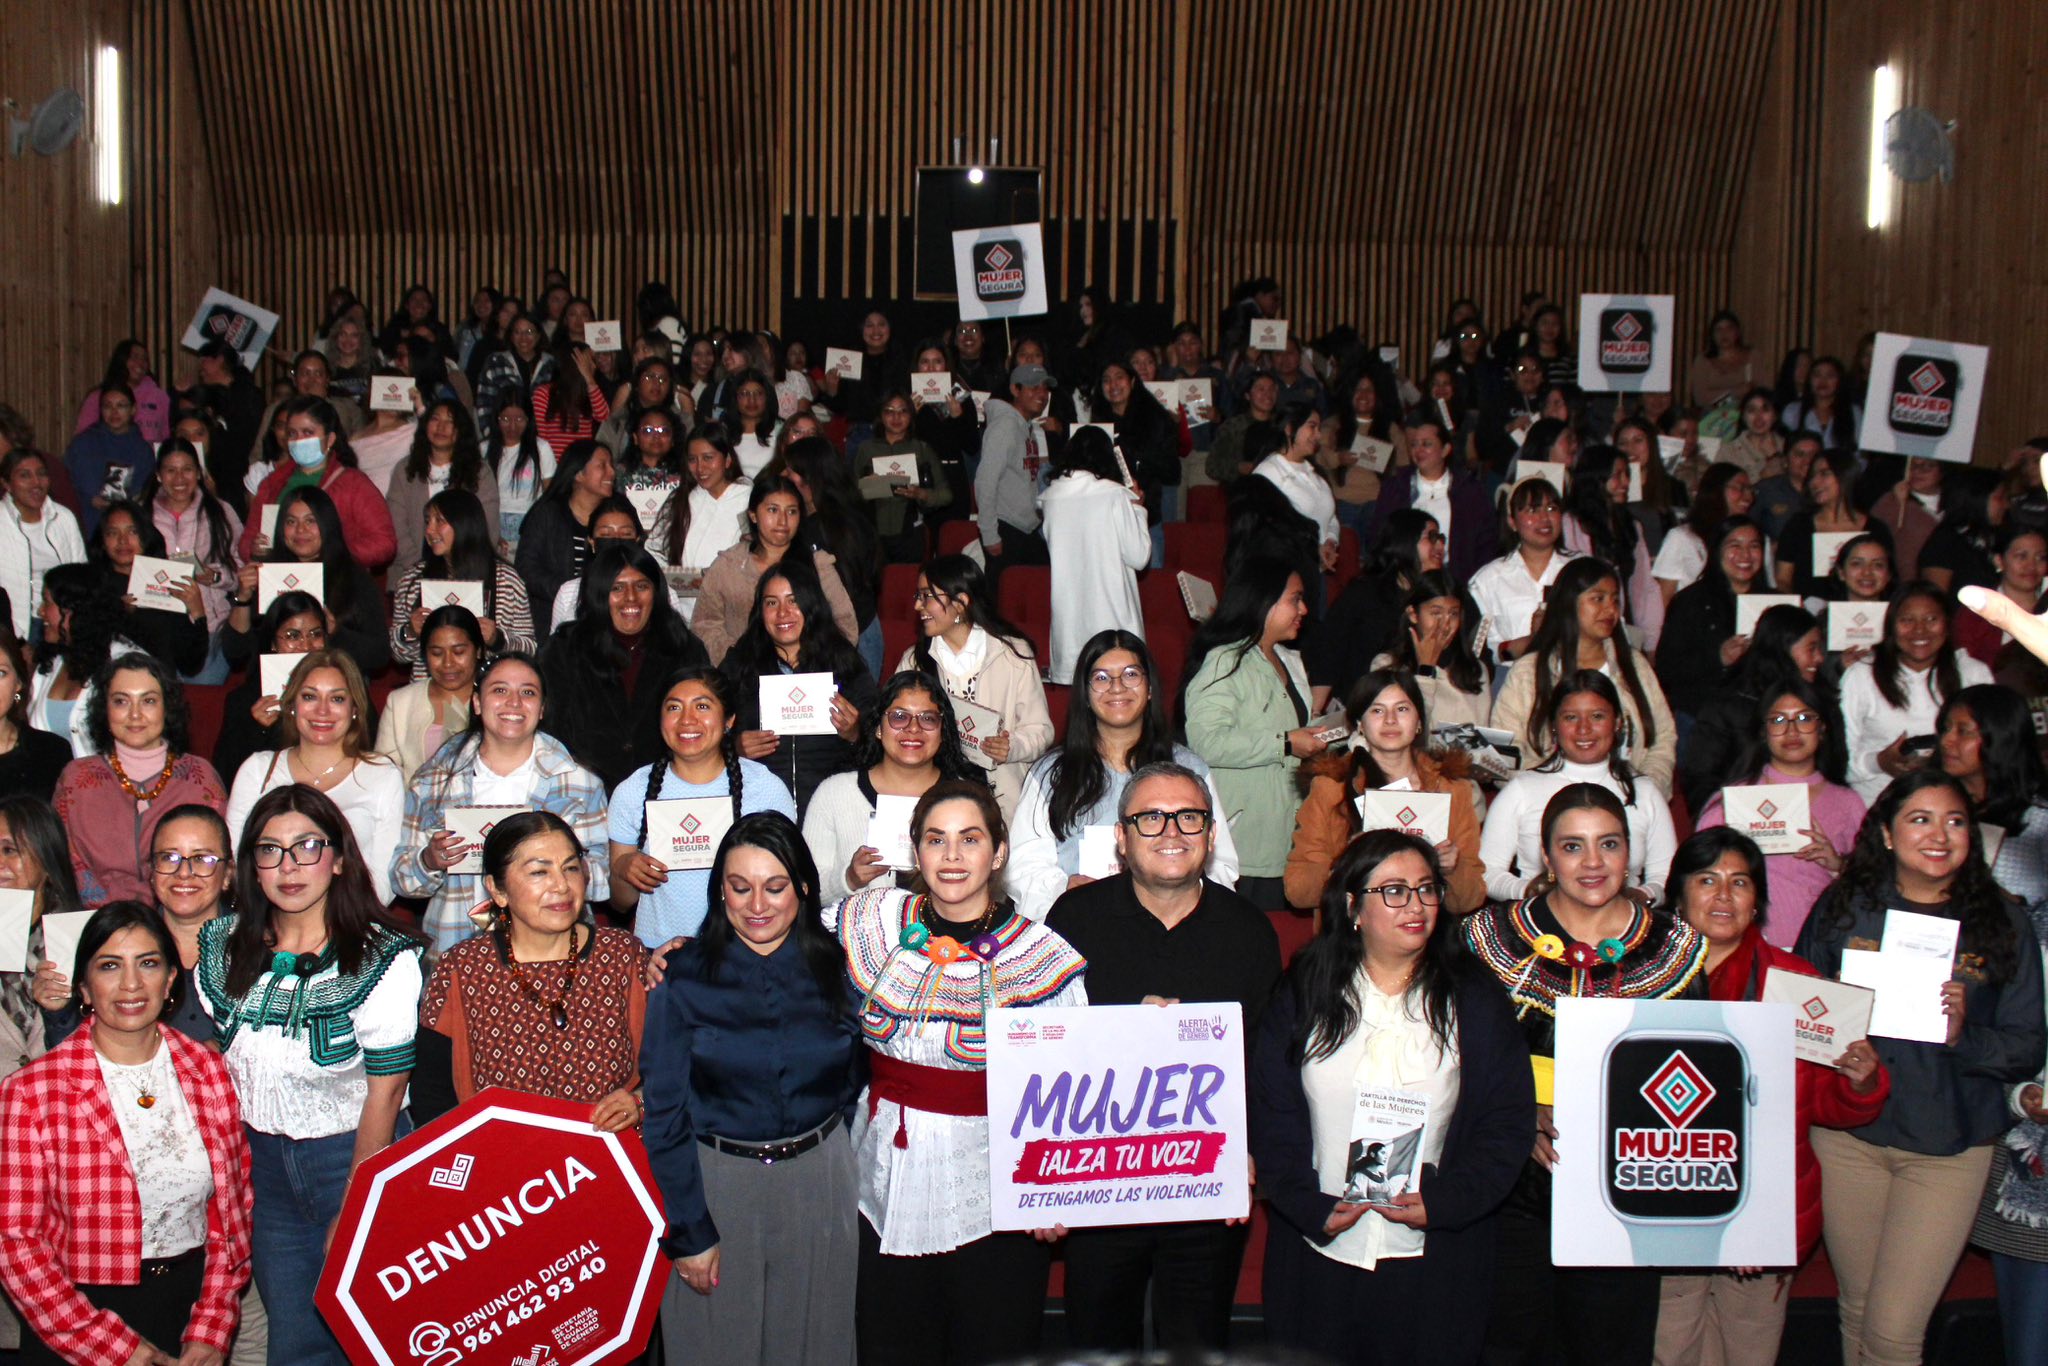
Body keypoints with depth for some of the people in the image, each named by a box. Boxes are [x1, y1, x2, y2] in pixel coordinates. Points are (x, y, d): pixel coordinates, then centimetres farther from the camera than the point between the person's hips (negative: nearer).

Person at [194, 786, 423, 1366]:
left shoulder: (385, 959, -15)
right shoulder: (220, 947, -1)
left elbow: (384, 1093, -13)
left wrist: (353, 1214, -11)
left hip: (355, 1152, -4)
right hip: (262, 1161, 4)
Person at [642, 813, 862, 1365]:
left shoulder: (838, 971, -2)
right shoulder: (686, 978, -8)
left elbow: (854, 1089, 9)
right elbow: (665, 1114, -7)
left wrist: (837, 1171, -3)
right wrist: (689, 1232, -9)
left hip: (820, 1186, 2)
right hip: (715, 1182, -2)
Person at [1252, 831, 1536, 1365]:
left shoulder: (1474, 1000, 4)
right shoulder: (1304, 996, 5)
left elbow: (1508, 1122, 1)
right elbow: (1271, 1115, 2)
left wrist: (1443, 1201, -12)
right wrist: (1310, 1206, -11)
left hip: (1435, 1257, 0)